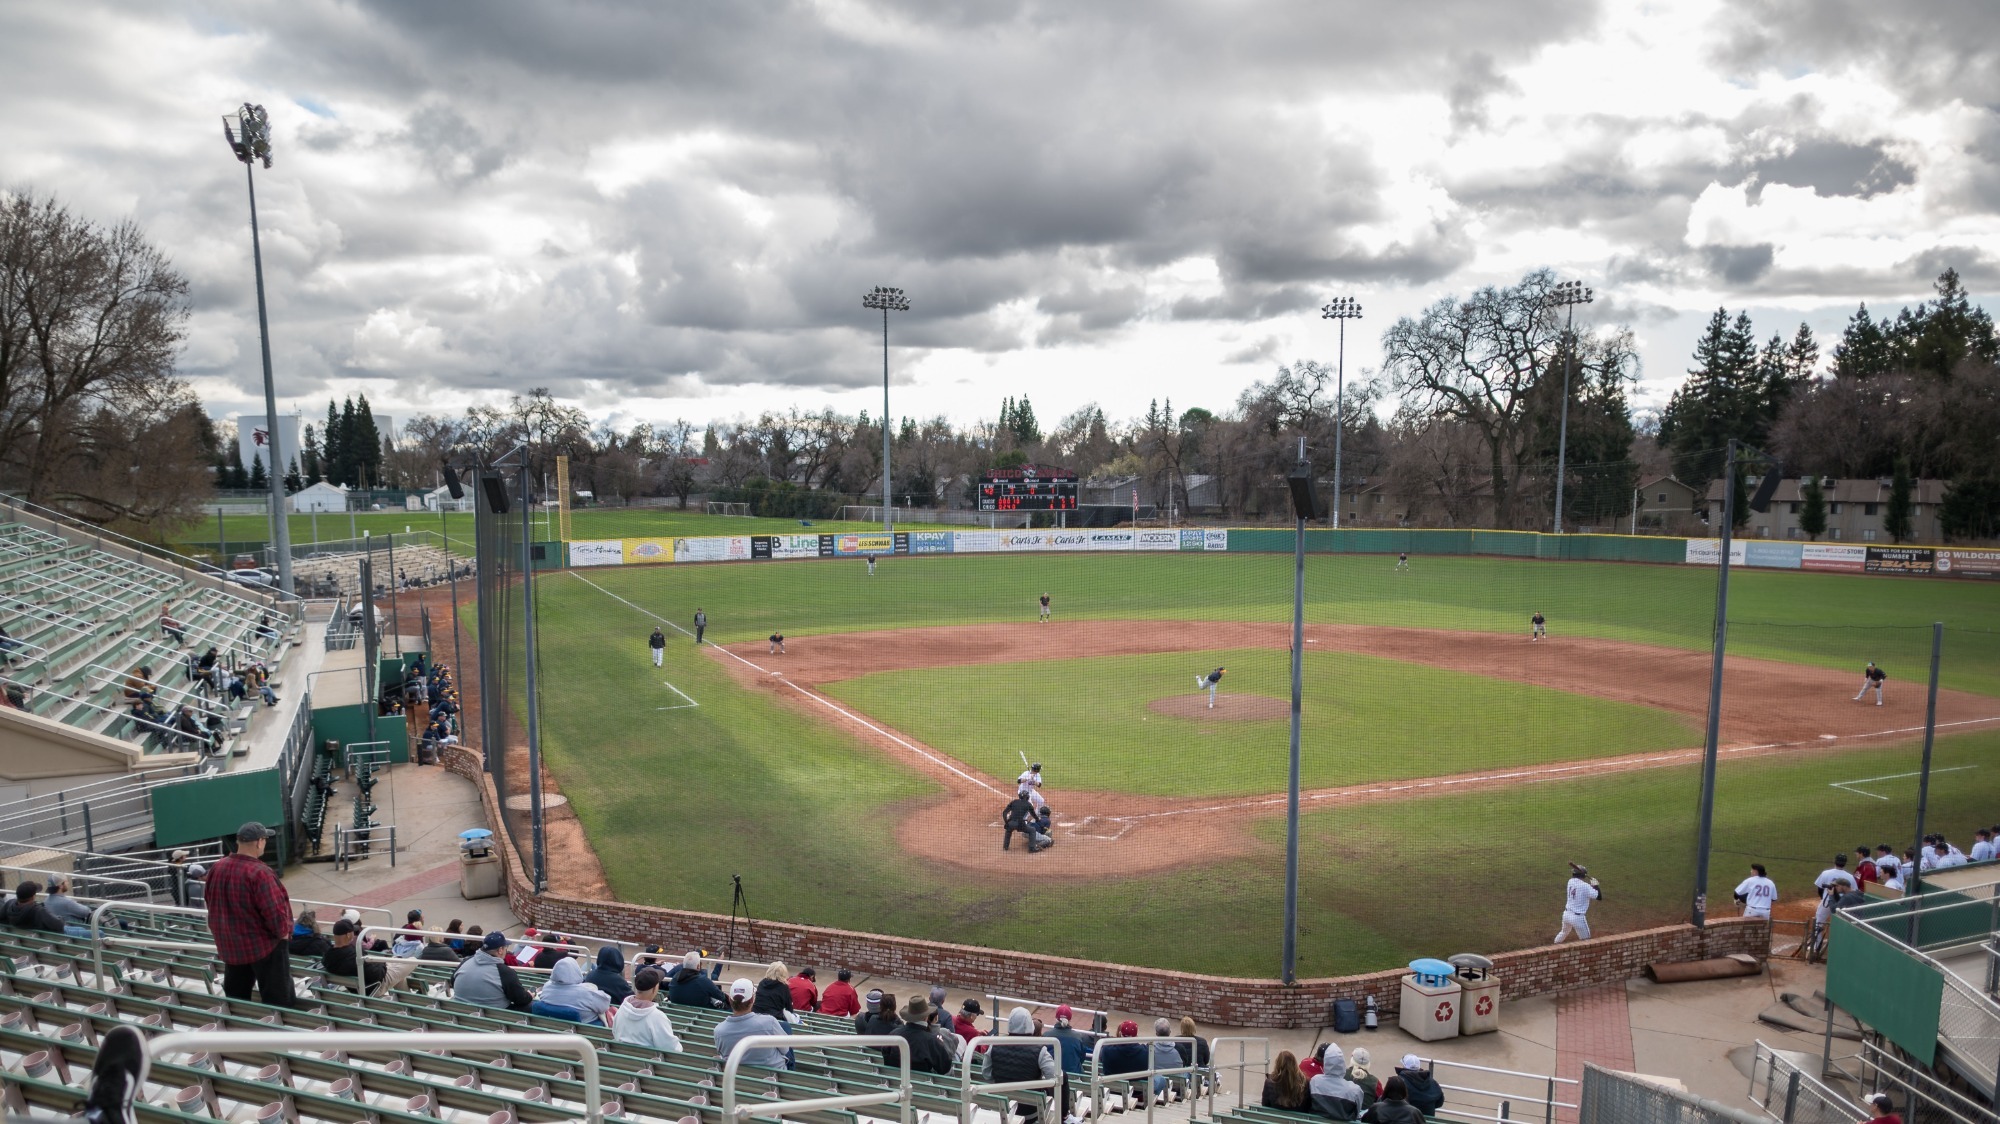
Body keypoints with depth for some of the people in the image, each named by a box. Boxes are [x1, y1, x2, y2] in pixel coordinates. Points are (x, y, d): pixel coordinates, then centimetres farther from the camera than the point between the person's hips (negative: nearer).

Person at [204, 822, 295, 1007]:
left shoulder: (218, 868, -2)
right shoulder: (259, 872, -26)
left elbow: (209, 899, 13)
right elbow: (273, 909, -26)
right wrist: (282, 932, -8)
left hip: (230, 943, 8)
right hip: (264, 943, -7)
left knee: (236, 996, 20)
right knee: (278, 999, 3)